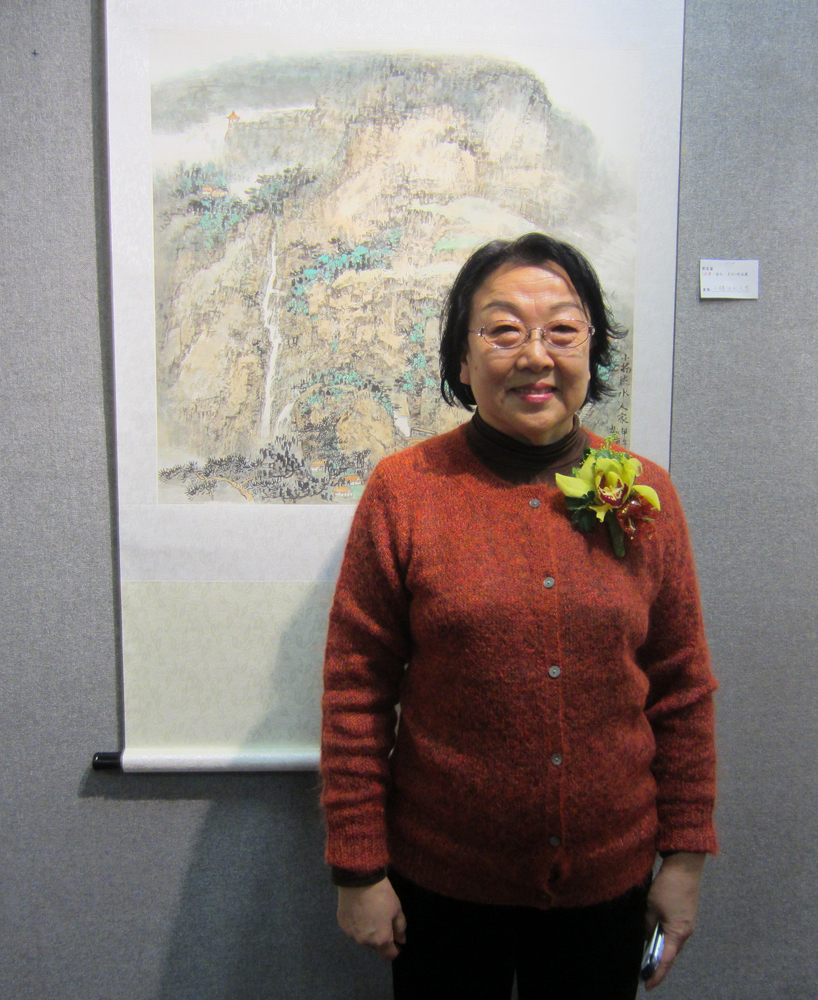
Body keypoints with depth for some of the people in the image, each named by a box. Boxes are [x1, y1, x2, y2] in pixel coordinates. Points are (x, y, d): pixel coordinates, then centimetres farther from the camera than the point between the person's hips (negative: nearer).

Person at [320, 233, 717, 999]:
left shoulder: (643, 493, -4)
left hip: (610, 881, 2)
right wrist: (358, 867, -6)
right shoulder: (403, 491, -12)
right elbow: (355, 690, -8)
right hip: (441, 881, -1)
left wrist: (685, 853, 4)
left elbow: (683, 689, 2)